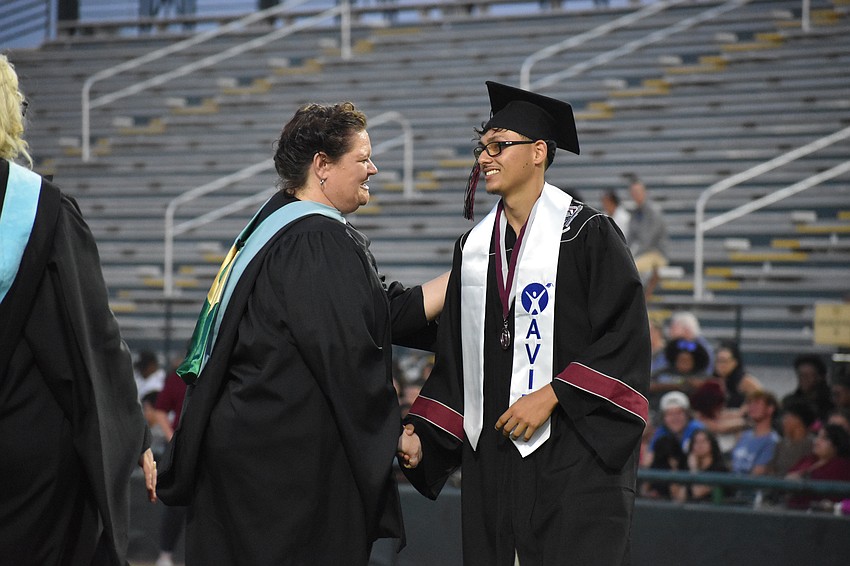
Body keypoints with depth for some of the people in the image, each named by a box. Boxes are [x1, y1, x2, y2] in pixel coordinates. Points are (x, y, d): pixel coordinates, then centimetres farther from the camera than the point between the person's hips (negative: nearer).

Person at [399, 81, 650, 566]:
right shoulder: (474, 246, 13)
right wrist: (421, 436, 3)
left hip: (574, 457, -6)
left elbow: (626, 336, -11)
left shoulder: (586, 234, -5)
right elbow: (455, 357, 14)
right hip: (493, 455, 6)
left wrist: (551, 396, -16)